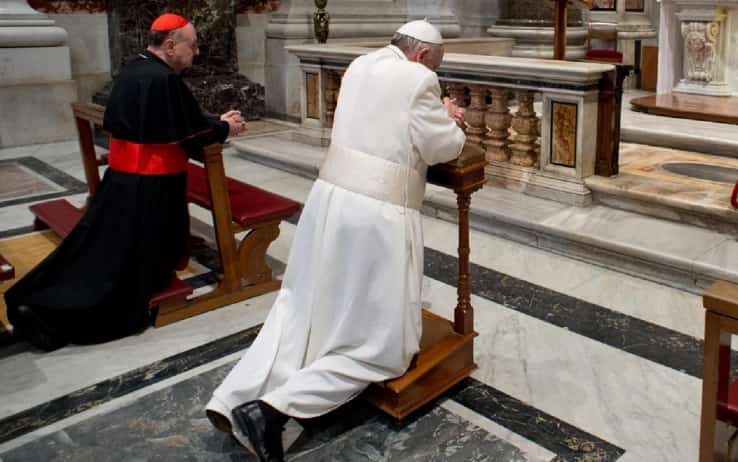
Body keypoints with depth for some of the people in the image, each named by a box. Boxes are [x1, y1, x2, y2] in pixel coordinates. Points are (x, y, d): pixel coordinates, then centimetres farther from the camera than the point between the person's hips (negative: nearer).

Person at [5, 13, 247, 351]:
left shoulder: (132, 70, 9)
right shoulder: (165, 80, -21)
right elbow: (194, 133, -15)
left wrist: (214, 121, 13)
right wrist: (224, 128, 3)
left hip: (122, 175, 9)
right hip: (151, 185, -9)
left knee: (100, 245, 16)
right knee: (132, 257, 3)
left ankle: (35, 301, 15)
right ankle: (54, 315, 5)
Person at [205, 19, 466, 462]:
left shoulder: (360, 66, 15)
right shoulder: (419, 80, -8)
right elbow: (444, 149, -4)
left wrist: (437, 114, 24)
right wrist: (448, 121, 16)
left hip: (331, 195, 8)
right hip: (378, 212, -7)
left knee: (301, 305, 19)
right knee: (381, 341, 4)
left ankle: (236, 398, 8)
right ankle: (274, 407, -8)